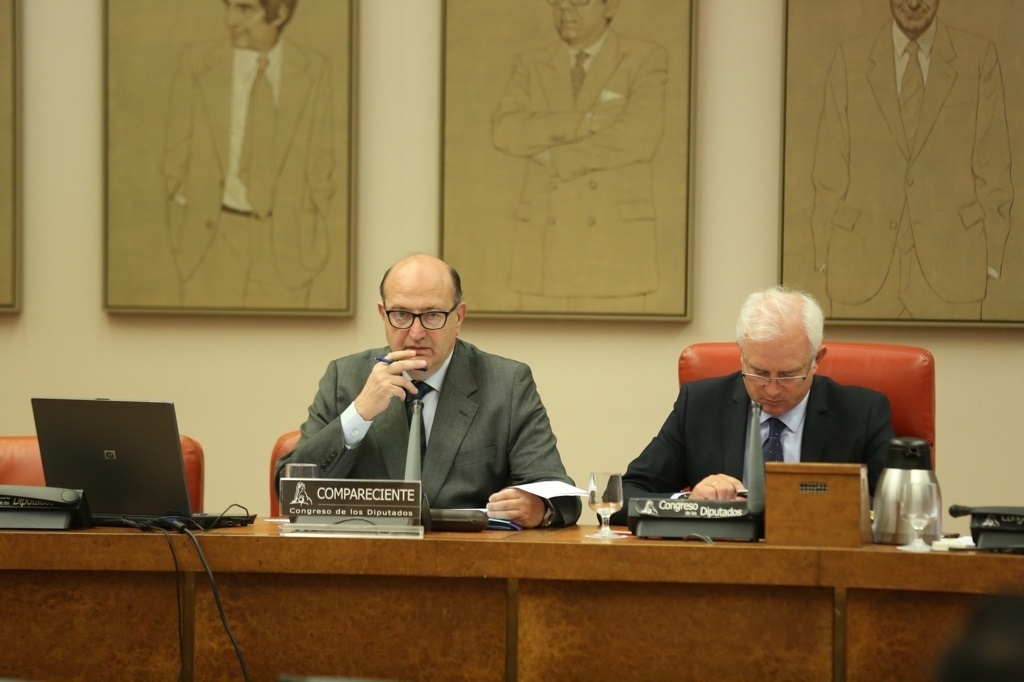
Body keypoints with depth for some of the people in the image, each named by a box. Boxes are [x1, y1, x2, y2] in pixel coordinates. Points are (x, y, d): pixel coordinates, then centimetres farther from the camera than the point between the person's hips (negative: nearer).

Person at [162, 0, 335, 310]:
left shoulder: (313, 72, -3)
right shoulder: (198, 64, -5)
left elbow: (319, 161, 4)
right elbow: (178, 156, 1)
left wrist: (318, 235, 4)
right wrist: (179, 235, 1)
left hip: (286, 242, 1)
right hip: (215, 237, 0)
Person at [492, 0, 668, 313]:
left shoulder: (646, 60, 1)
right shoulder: (532, 67, 11)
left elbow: (639, 140, -15)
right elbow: (507, 133, -7)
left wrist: (553, 158, -11)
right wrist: (587, 122, -18)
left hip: (617, 241, -3)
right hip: (548, 242, 3)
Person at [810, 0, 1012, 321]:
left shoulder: (979, 58, 5)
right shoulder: (849, 60, 7)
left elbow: (993, 170, 5)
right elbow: (830, 170, 7)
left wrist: (989, 260, -1)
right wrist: (826, 258, 2)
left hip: (952, 268, -1)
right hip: (863, 267, 1)